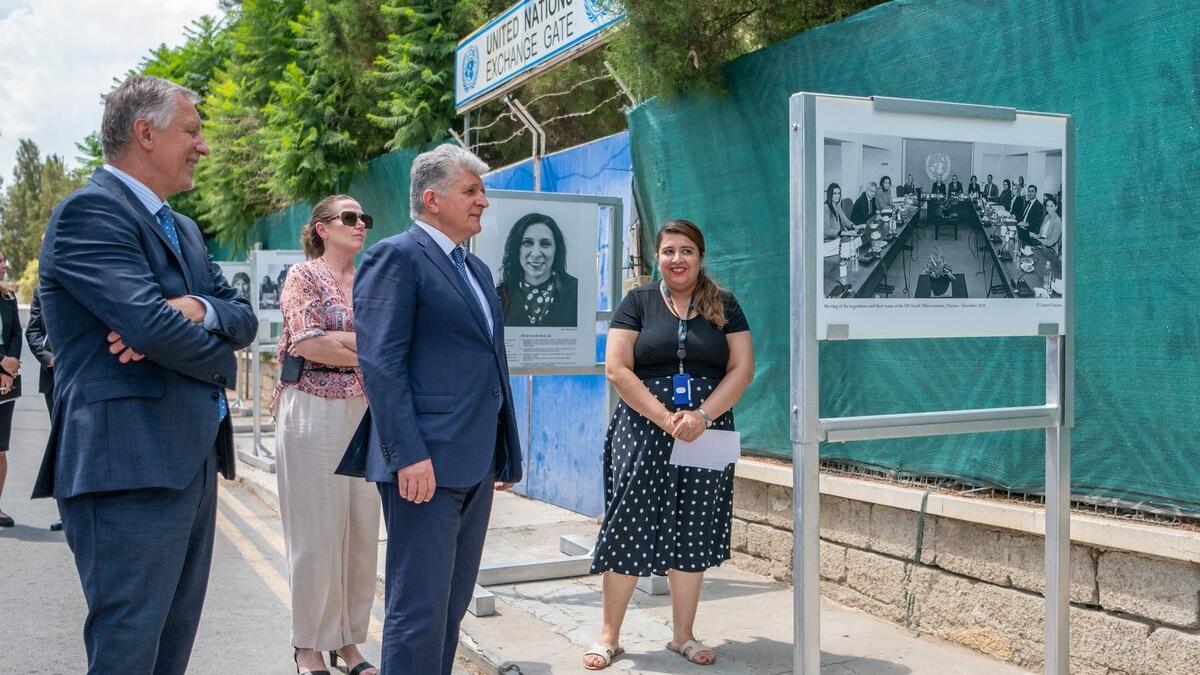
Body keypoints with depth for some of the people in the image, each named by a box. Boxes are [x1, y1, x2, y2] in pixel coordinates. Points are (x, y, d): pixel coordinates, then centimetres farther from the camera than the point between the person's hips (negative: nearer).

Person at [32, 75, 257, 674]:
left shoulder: (183, 229, 19)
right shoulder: (90, 211, -10)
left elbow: (243, 317, 12)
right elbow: (152, 325, -22)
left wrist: (196, 308, -11)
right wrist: (220, 360, -2)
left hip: (192, 460, 9)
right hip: (130, 465, -9)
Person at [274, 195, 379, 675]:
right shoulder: (303, 276, 0)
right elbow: (307, 344, -13)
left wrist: (340, 342, -8)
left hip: (366, 412, 5)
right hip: (313, 411, -5)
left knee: (362, 528, 5)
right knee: (316, 531, -1)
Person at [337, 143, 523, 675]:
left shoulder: (477, 270, 20)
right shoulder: (397, 256, -7)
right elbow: (380, 362, -15)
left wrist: (506, 453, 18)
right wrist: (408, 454, -22)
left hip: (475, 464, 9)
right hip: (424, 461, -9)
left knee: (452, 603, 15)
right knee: (419, 607, -4)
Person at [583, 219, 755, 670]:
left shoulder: (723, 306, 7)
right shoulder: (638, 303, 3)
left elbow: (742, 368, 1)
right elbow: (617, 369, -5)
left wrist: (702, 416, -14)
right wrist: (665, 419, -14)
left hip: (705, 436, 2)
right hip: (644, 434, -1)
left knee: (692, 534, 7)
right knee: (630, 530, -1)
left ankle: (683, 636, 20)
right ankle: (609, 636, 11)